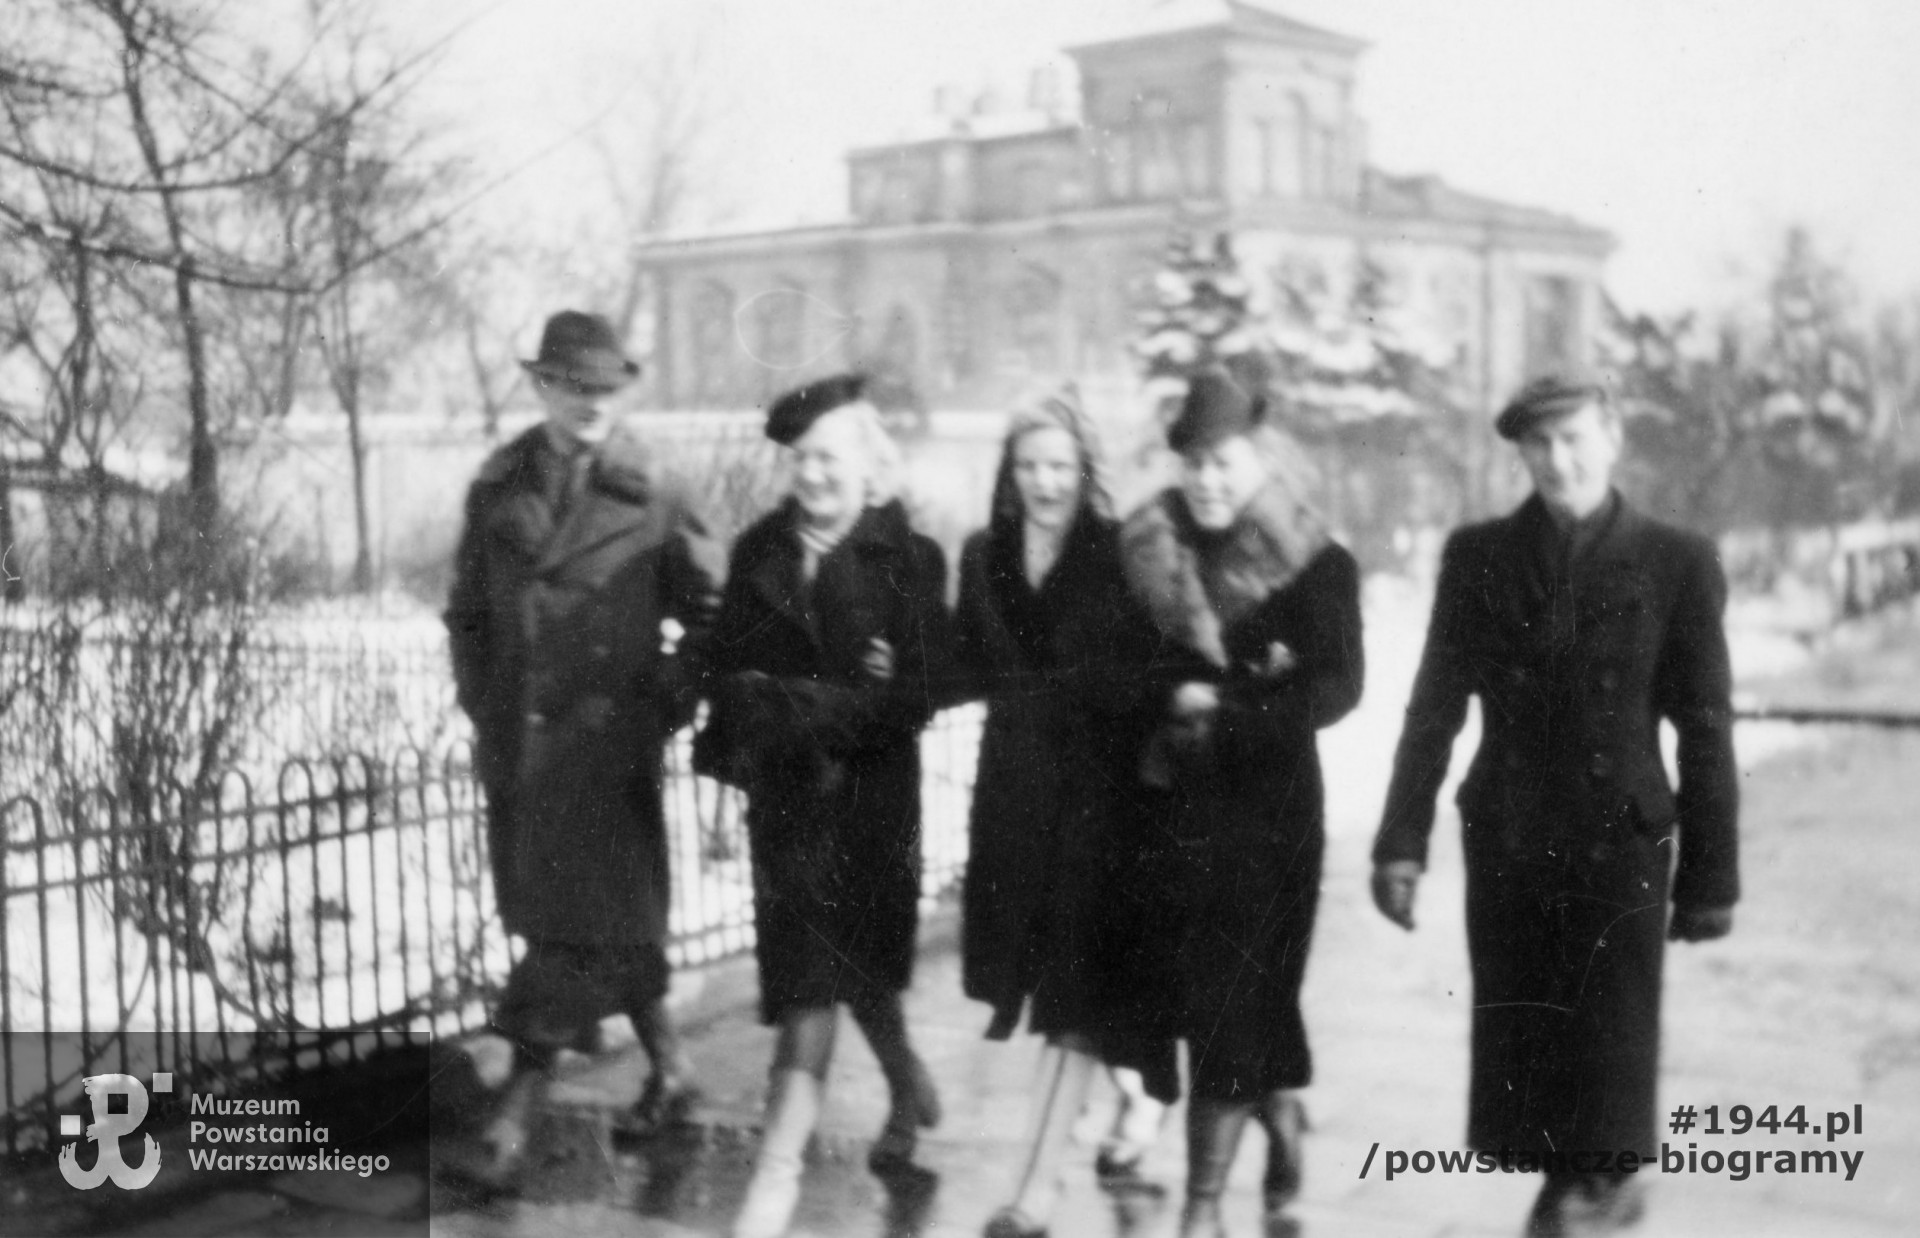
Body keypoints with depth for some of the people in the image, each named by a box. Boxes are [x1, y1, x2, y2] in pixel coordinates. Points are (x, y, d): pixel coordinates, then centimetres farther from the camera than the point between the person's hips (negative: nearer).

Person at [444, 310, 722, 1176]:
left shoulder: (648, 498, -4)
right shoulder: (497, 492, 6)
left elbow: (709, 607, 2)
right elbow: (468, 614, 12)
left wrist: (673, 698, -2)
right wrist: (484, 708, 6)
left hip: (610, 738, -3)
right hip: (519, 741, 4)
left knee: (578, 919, -5)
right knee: (610, 920, 11)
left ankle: (518, 1101, 1)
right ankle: (668, 1069, 26)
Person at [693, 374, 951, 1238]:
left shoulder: (908, 561, -7)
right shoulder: (758, 553, 4)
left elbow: (914, 697, -12)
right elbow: (731, 669, 1)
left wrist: (808, 707, -22)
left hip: (866, 792, -4)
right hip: (783, 789, 4)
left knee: (814, 974, -7)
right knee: (846, 962, 16)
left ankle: (778, 1168, -4)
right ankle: (907, 1085, 43)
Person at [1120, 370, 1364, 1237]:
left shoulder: (1316, 567, -6)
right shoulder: (1151, 555, 4)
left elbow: (1336, 689, -14)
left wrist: (1227, 707, -19)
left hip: (1269, 801, -4)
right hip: (1179, 800, 4)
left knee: (1233, 996, -2)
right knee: (1236, 992, 13)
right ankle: (1281, 1117, 40)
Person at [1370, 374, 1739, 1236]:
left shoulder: (1676, 564, -1)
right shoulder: (1478, 557, 3)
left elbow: (1705, 732, 0)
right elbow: (1434, 708, 4)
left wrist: (1711, 875, 0)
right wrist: (1401, 840, -3)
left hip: (1620, 848, -2)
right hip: (1507, 846, 2)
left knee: (1606, 1058, -3)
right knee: (1522, 1053, 7)